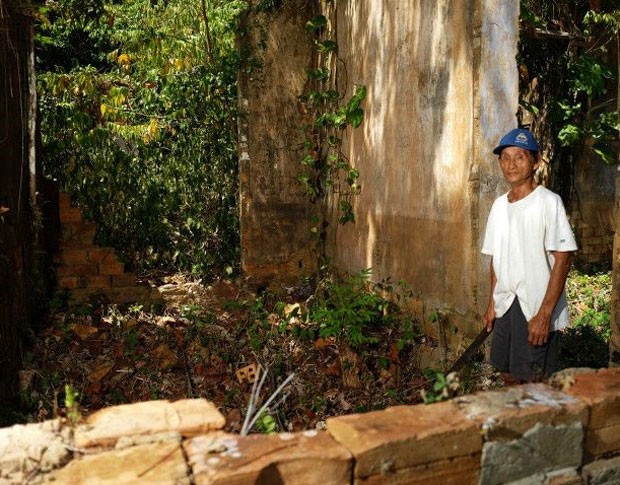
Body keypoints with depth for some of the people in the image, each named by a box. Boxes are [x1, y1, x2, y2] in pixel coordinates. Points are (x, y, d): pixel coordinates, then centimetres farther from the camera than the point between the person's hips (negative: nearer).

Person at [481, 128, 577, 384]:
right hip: (505, 306, 6)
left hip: (536, 310, -6)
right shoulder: (499, 205, 9)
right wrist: (492, 304, 13)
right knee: (508, 373, 17)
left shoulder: (549, 202, -12)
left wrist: (544, 314, -19)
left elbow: (563, 259, -15)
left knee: (533, 381, 1)